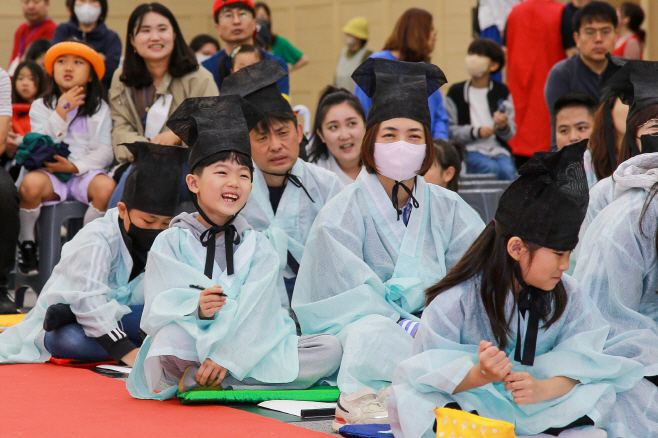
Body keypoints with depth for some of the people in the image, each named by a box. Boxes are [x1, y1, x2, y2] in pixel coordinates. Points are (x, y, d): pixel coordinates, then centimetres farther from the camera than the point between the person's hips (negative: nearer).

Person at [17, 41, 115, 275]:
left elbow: (105, 151, 1)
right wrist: (61, 112, -11)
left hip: (85, 171, 1)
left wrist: (75, 166, -15)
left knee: (106, 187, -33)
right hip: (48, 172, 0)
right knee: (30, 183, -35)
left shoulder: (100, 109, 12)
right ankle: (26, 245, -11)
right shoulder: (41, 106, 12)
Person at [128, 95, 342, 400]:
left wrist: (225, 358, -22)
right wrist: (196, 309, -28)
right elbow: (158, 312, -7)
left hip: (246, 349, 5)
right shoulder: (170, 243, 4)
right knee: (170, 338, -39)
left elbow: (254, 313, -6)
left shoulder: (258, 247, 9)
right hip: (191, 347, -5)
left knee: (331, 349, -20)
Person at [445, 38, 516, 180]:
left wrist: (504, 126, -13)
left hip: (499, 149, 2)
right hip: (470, 149, -2)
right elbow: (450, 130, 0)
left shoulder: (502, 92, 15)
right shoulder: (456, 92, 9)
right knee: (492, 169, -31)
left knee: (507, 171, -29)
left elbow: (510, 134, 10)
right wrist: (476, 132, -13)